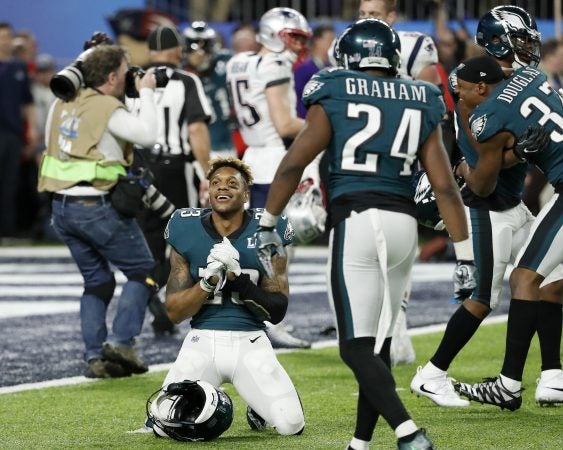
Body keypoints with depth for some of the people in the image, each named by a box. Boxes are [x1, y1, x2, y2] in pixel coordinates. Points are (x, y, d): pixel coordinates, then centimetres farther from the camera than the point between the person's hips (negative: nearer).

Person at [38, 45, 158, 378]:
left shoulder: (62, 104, 8)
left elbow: (51, 141, 19)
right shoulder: (109, 109, -14)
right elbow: (148, 135, -21)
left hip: (62, 205, 7)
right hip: (97, 206, -7)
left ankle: (96, 357, 8)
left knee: (97, 280, 16)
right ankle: (121, 342, -6)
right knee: (143, 271, 6)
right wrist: (147, 93, -10)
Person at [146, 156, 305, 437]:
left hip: (250, 343, 0)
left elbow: (277, 312, -4)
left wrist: (238, 278, -18)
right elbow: (174, 312, 0)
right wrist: (209, 281, -18)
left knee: (290, 424, -17)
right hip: (202, 341, 0)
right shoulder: (186, 230, 0)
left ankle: (258, 406, 20)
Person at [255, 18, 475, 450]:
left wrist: (267, 225, 9)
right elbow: (446, 188, 7)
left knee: (358, 346, -5)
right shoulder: (421, 104, 11)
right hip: (404, 224, 4)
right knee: (378, 343, 14)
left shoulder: (335, 98, 1)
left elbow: (293, 165, -3)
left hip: (356, 222, -4)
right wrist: (465, 257, 10)